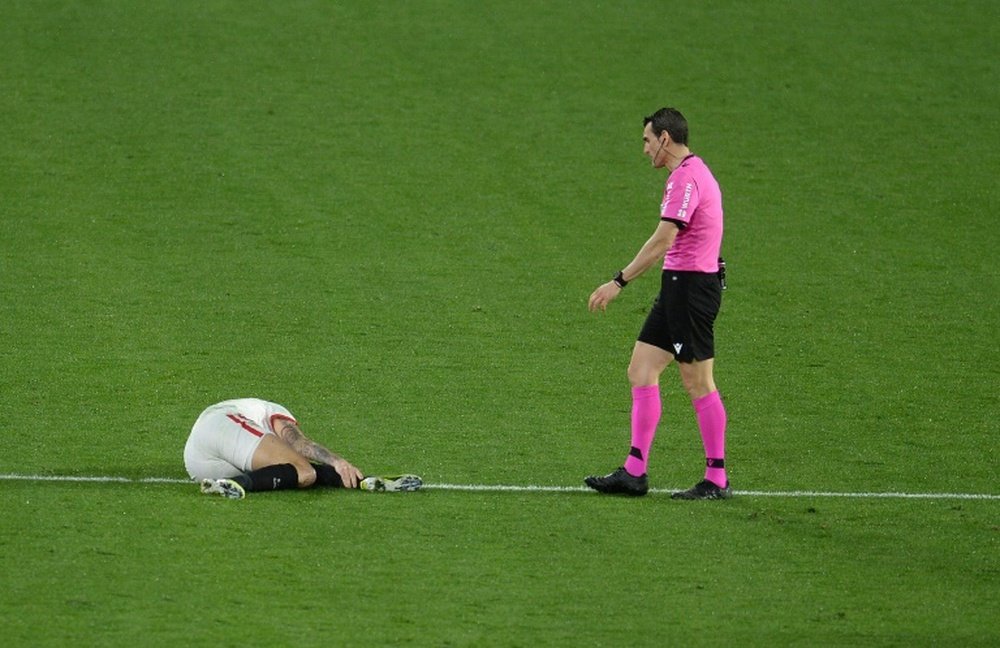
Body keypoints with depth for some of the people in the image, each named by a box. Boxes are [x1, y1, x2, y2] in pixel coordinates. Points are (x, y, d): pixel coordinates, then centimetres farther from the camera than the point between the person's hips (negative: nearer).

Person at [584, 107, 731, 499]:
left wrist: (619, 282, -20)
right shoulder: (691, 173, 16)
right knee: (641, 372, 7)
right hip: (679, 285, 10)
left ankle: (717, 479, 1)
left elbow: (662, 241, -22)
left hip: (691, 286, -10)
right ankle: (634, 472, 6)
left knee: (697, 383, -4)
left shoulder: (686, 177, -16)